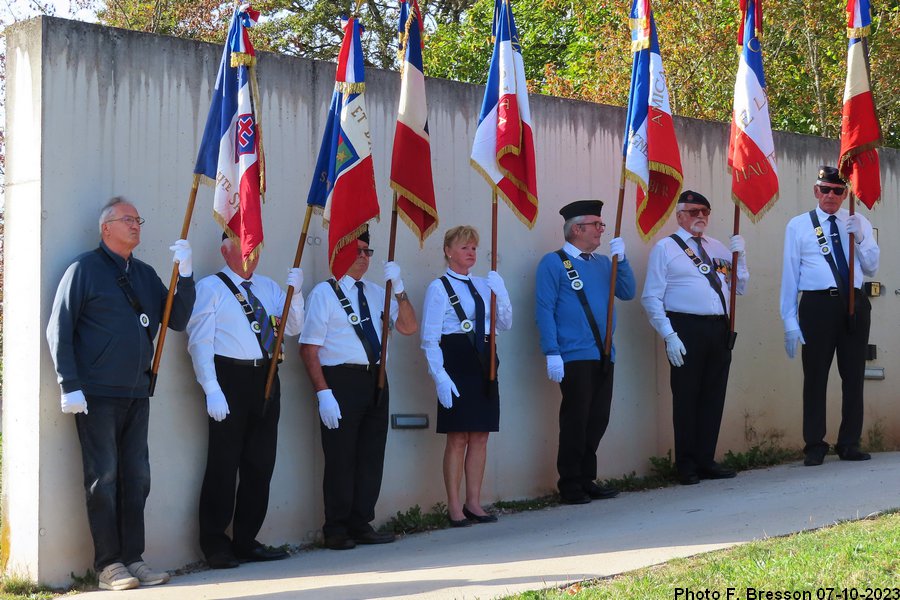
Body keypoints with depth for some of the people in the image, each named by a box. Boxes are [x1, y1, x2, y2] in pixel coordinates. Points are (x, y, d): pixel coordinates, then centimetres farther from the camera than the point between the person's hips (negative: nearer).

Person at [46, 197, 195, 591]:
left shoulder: (145, 274, 15)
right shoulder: (85, 269, -3)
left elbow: (177, 320, 11)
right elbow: (59, 331, -6)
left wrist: (185, 275, -2)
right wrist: (70, 387, -13)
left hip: (137, 395, 6)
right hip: (96, 396, -6)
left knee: (136, 478, 8)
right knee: (103, 478, -3)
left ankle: (133, 559, 15)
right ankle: (108, 564, 4)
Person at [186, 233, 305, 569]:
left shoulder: (268, 287, 16)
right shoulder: (209, 287, -2)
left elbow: (292, 328, 10)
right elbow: (200, 342, -7)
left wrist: (294, 292, -5)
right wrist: (211, 389, -16)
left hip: (265, 378, 6)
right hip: (230, 378, -6)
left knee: (260, 464, 9)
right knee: (224, 464, -3)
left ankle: (246, 541, 18)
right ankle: (215, 545, 6)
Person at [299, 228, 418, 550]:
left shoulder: (375, 292, 13)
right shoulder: (324, 293, -4)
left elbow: (409, 327, 9)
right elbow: (309, 348, -8)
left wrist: (398, 288, -4)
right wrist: (323, 393, -17)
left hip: (375, 381, 6)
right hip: (341, 381, -6)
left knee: (372, 455, 9)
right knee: (341, 457, -1)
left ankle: (361, 525, 20)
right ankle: (336, 531, 9)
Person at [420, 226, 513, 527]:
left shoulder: (482, 285, 14)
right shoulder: (439, 288, -3)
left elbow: (505, 324, 11)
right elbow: (430, 338, -7)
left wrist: (500, 293, -4)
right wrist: (439, 376, -15)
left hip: (483, 363, 6)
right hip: (456, 362, -6)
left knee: (480, 435, 6)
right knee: (458, 437, -4)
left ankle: (473, 503, 14)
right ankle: (454, 507, 3)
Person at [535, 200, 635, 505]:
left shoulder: (603, 263, 16)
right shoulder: (554, 263, -3)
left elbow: (627, 293, 8)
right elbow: (545, 310, -8)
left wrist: (620, 259, -5)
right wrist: (552, 354, -14)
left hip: (603, 357, 6)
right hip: (574, 357, -6)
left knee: (598, 420, 9)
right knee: (575, 421, -3)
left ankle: (587, 479, 19)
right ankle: (570, 485, 6)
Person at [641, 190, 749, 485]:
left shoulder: (718, 248, 18)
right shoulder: (665, 248, 1)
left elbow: (740, 287, 20)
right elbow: (651, 298, -4)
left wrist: (739, 256, 5)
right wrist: (669, 335, -12)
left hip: (719, 329, 6)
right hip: (686, 330, -5)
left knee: (714, 396, 8)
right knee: (687, 397, -1)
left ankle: (706, 461, 18)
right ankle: (687, 467, 7)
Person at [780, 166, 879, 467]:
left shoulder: (859, 223, 13)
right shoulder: (798, 225, 6)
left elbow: (871, 267, 8)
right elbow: (790, 273, 4)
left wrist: (860, 237, -9)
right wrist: (789, 320, -1)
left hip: (854, 304, 3)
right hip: (817, 304, -3)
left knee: (854, 376, 6)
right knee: (815, 377, -2)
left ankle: (850, 444, 15)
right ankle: (814, 446, 5)